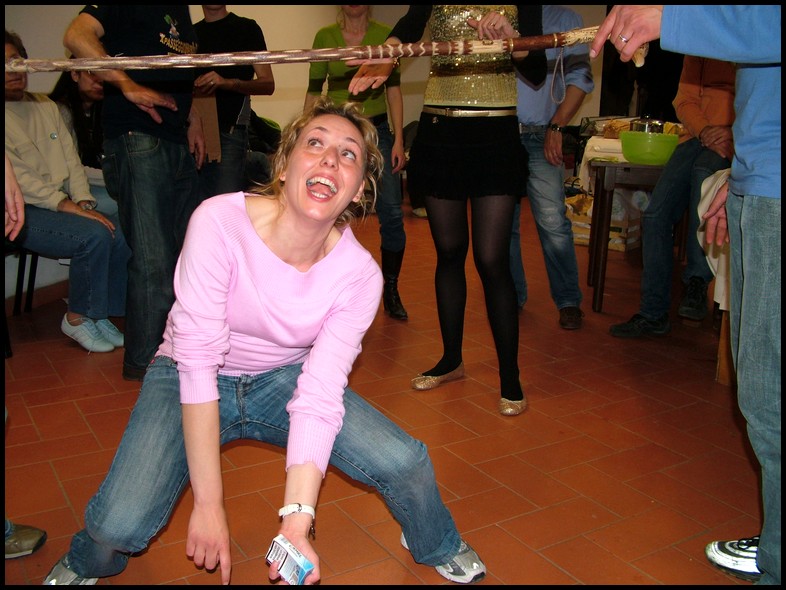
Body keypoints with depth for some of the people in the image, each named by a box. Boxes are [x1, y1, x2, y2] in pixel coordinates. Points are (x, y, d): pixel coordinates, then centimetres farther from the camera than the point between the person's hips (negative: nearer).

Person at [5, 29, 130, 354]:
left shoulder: (46, 106, 17)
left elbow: (71, 159, 13)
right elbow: (16, 175, -14)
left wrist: (84, 202, -4)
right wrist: (68, 206, -21)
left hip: (61, 202, 6)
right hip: (21, 211, -6)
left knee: (121, 233, -19)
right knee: (94, 235, -29)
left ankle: (100, 314, -2)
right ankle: (77, 318, -9)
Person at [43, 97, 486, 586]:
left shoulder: (359, 275, -19)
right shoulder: (221, 222, -28)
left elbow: (318, 397, -22)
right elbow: (197, 361, -28)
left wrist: (296, 523, -33)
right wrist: (208, 504, -27)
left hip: (283, 379, 2)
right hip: (189, 381, -1)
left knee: (406, 464, -15)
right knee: (120, 526, -21)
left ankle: (438, 548, 22)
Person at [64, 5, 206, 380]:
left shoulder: (181, 12, 21)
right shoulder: (128, 9, -3)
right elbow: (77, 36, -18)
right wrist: (127, 86, -24)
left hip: (178, 142, 9)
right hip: (136, 138, -8)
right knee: (153, 261, -8)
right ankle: (144, 363, 5)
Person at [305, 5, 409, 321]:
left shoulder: (385, 35, 5)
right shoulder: (324, 36, 5)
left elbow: (393, 89, 2)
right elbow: (314, 91, 7)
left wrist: (398, 140, -5)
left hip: (377, 129, 0)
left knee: (392, 213, -8)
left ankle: (391, 292, 6)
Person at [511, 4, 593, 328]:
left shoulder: (564, 19, 7)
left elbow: (580, 78, 1)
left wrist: (556, 126, -7)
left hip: (540, 139, -2)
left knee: (553, 222, -8)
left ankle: (568, 300, 4)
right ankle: (512, 295, 18)